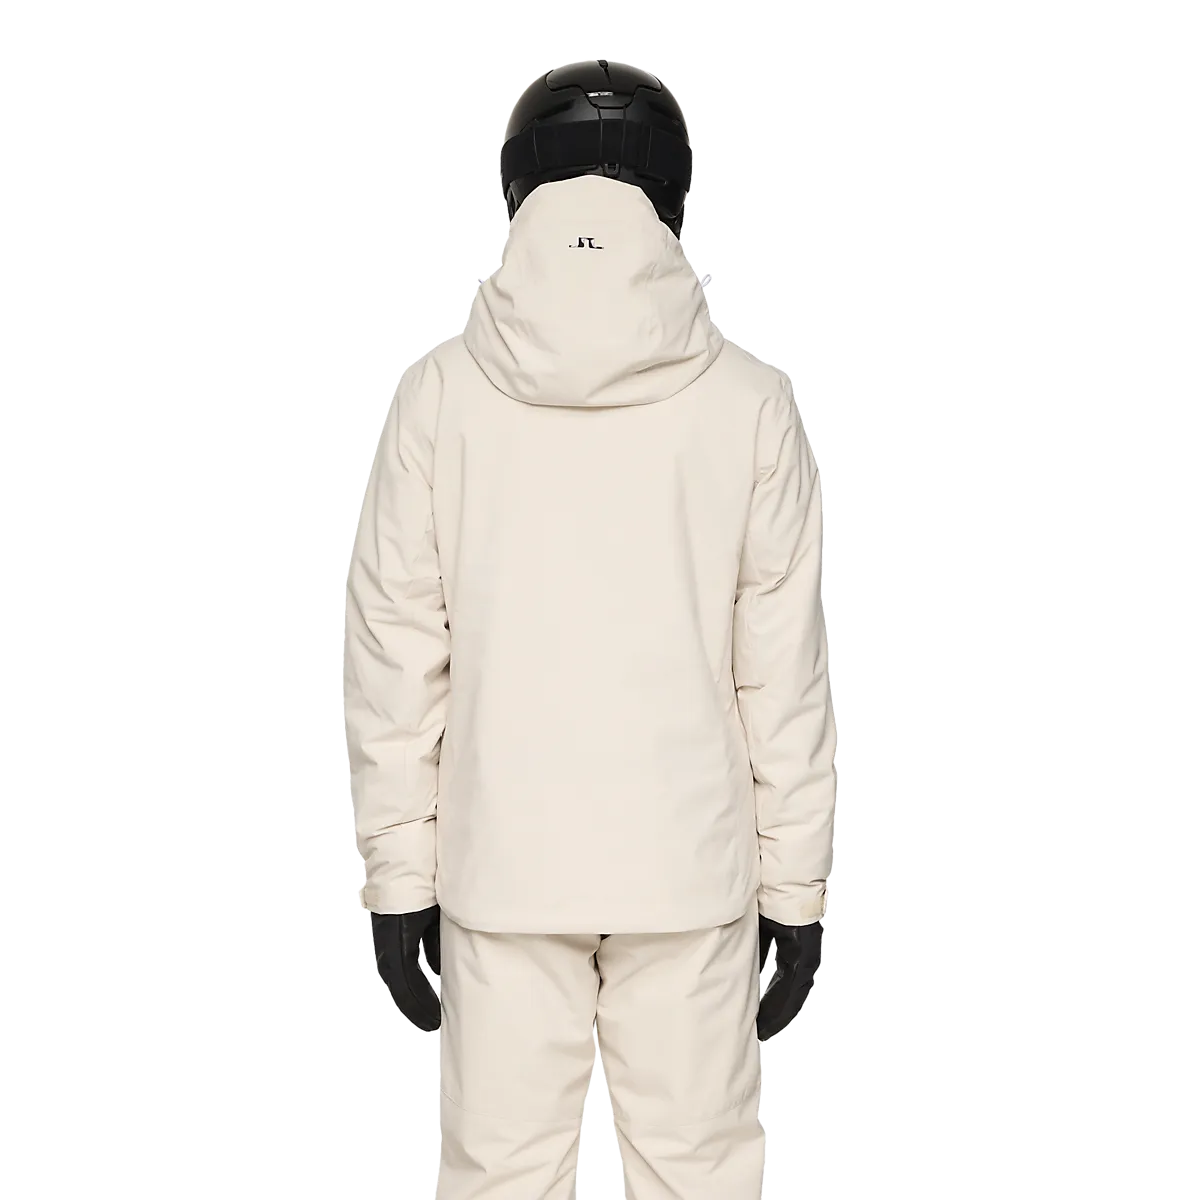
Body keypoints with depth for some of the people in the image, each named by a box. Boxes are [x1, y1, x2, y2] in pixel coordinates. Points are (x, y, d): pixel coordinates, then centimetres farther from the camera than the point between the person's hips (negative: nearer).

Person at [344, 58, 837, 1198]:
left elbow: (397, 659, -4)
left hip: (501, 862, 0)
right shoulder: (748, 398, -6)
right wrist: (797, 884, 5)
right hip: (694, 863, 0)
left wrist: (398, 873, 6)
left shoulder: (441, 389, -6)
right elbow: (785, 673, -4)